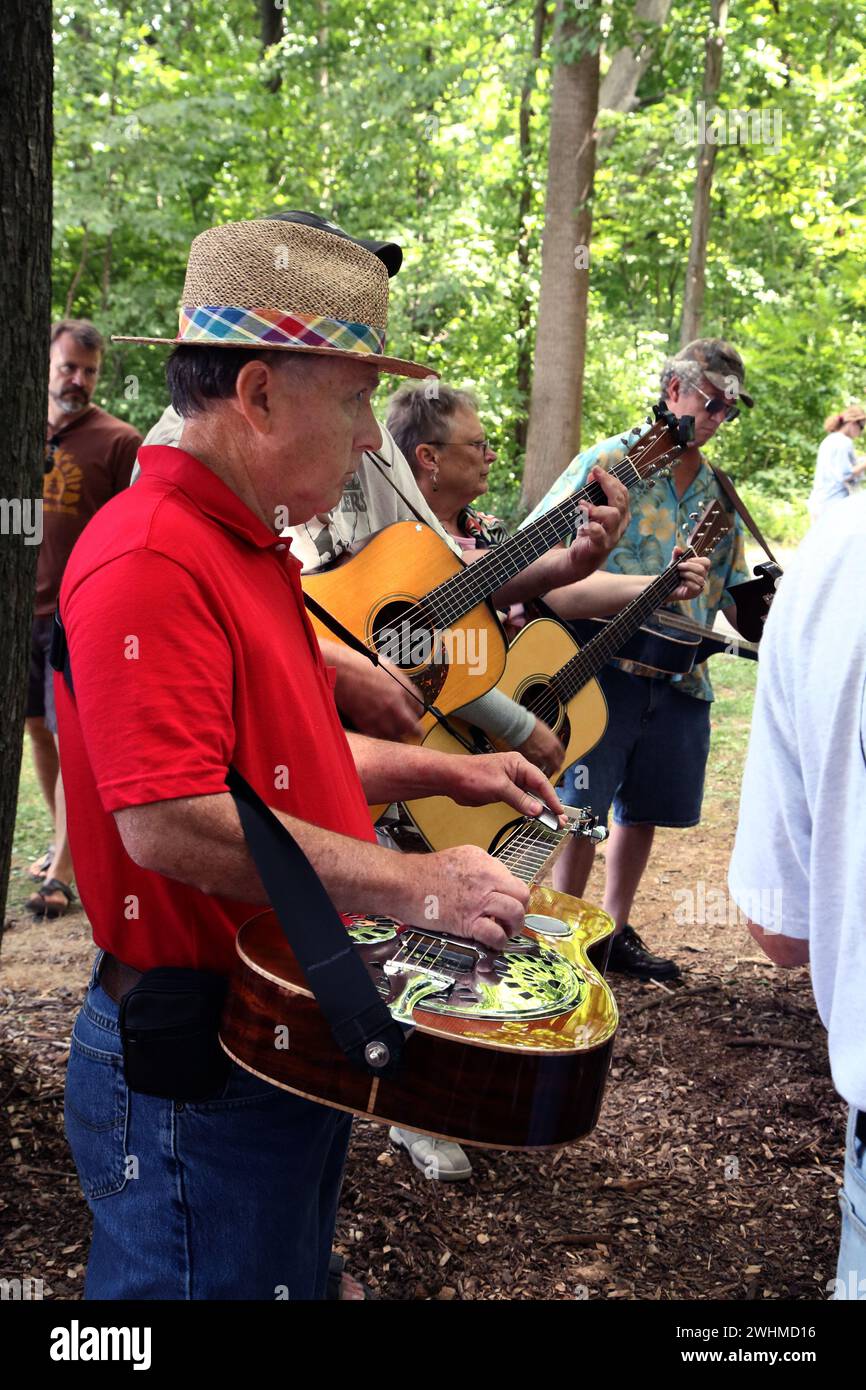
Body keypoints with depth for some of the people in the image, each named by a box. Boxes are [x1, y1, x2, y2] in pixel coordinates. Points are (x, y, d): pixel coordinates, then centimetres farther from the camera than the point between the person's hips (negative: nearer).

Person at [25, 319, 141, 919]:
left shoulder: (118, 441, -5)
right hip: (23, 610, 6)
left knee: (71, 740, -6)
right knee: (39, 731, 14)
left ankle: (62, 874, -2)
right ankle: (66, 842, 30)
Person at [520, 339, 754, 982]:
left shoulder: (720, 494, 14)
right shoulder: (610, 462, -3)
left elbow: (733, 592, 16)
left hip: (682, 677, 6)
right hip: (605, 663, -5)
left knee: (645, 808, 13)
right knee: (582, 807, -1)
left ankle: (615, 931, 27)